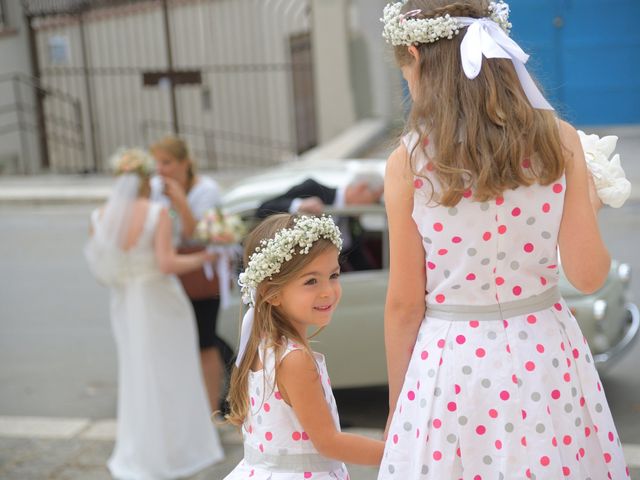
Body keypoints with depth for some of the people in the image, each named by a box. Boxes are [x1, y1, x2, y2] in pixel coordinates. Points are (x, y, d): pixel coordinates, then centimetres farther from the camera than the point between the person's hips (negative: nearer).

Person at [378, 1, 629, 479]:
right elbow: (588, 274, -6)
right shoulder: (559, 139, -6)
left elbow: (405, 303, -6)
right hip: (545, 354, 2)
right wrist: (591, 210, 15)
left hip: (453, 365, -2)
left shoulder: (408, 164, -11)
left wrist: (397, 407, 7)